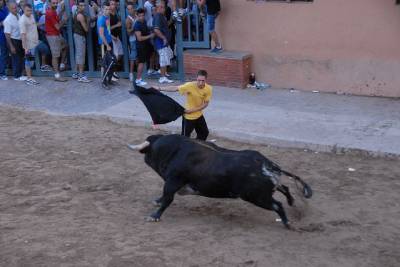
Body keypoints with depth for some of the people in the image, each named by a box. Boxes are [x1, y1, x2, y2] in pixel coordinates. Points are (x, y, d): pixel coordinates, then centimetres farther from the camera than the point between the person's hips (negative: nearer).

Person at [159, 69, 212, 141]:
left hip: (199, 115, 5)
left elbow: (206, 104, -11)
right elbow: (175, 88, -24)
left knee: (204, 133, 20)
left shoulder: (208, 89, -17)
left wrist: (193, 110, -21)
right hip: (188, 116, -5)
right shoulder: (190, 86, -28)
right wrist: (160, 89, -29)